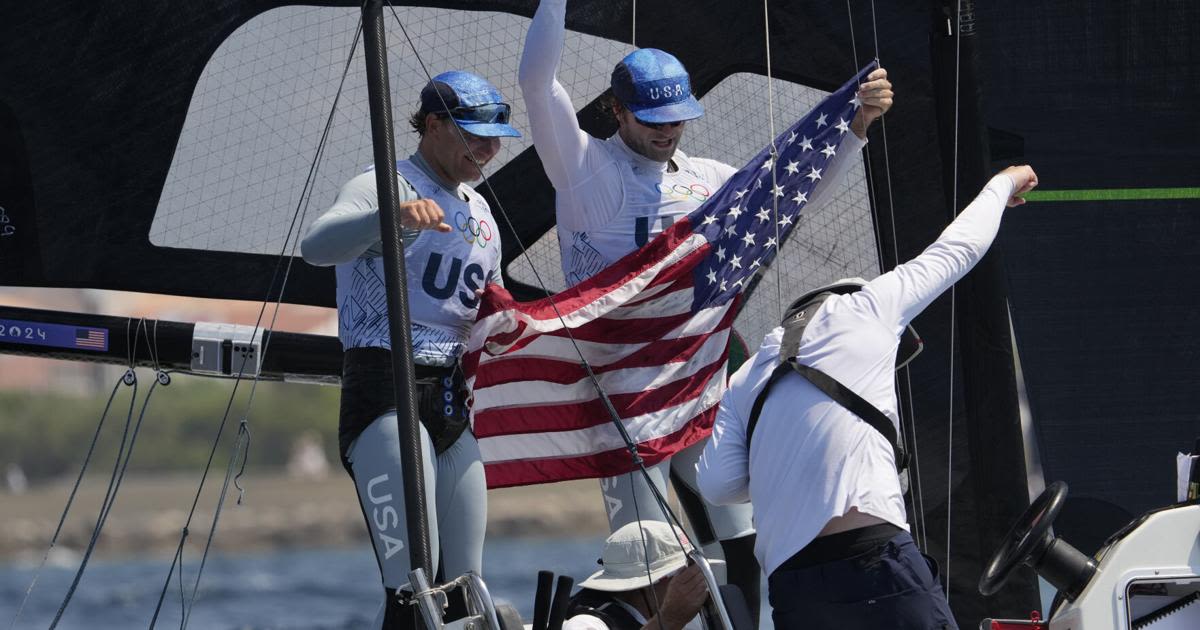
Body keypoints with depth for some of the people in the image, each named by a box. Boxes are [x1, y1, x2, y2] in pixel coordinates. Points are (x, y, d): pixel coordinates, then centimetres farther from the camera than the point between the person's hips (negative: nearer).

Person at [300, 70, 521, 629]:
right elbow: (316, 247, -28)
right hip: (386, 392, -8)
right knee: (413, 584, -18)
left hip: (452, 401, 8)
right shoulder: (382, 188, -6)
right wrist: (394, 217, -45)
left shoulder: (478, 211, 19)